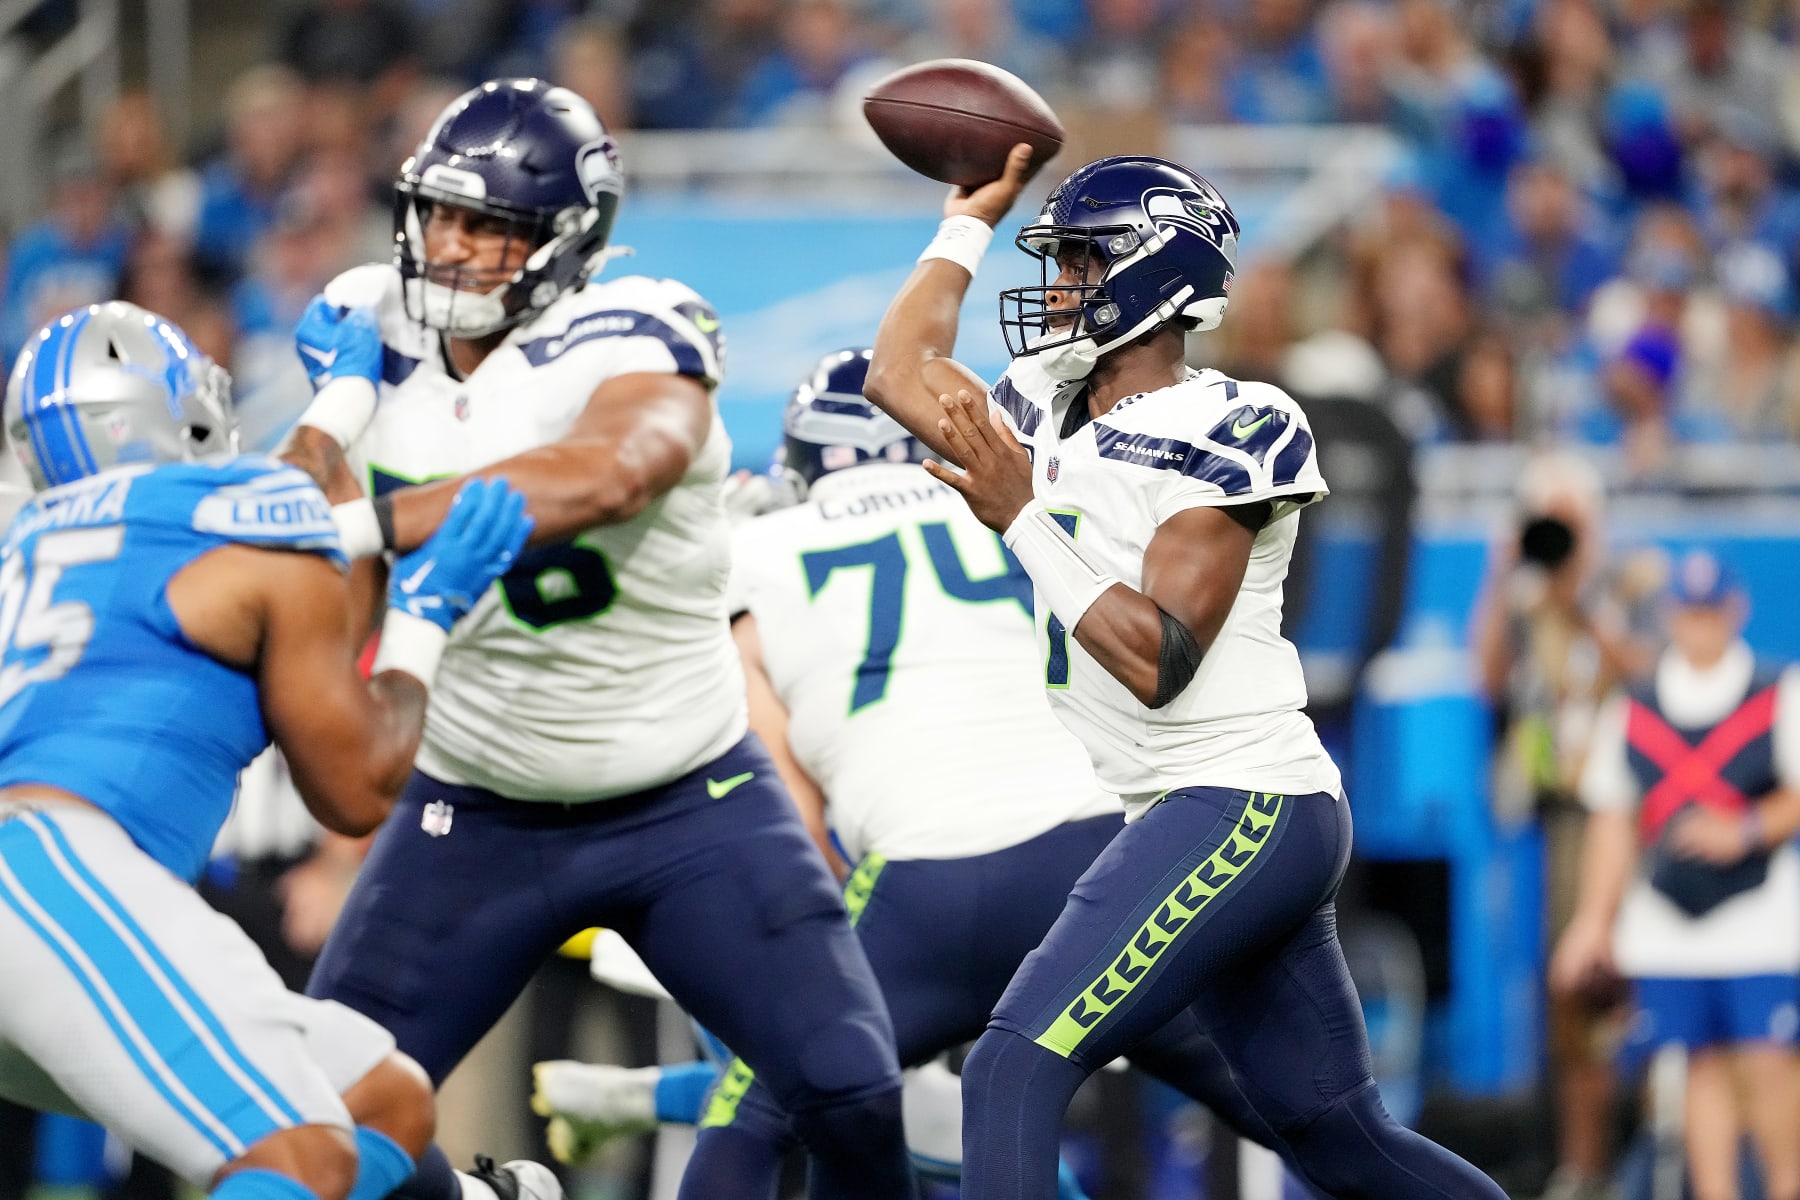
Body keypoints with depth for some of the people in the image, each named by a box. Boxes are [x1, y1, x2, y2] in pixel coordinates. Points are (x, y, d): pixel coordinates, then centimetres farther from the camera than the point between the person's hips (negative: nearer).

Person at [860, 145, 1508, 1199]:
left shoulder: (1227, 434, -12)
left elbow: (1158, 660, -18)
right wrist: (973, 216, 23)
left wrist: (1023, 520, -16)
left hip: (1240, 806, -10)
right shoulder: (1054, 415, 13)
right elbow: (903, 372, 22)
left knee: (1013, 1075, -18)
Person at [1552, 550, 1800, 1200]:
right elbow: (1612, 822, 14)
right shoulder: (1629, 711, 11)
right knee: (1703, 1067, 1)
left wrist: (1745, 831, -17)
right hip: (1664, 922, 2)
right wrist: (1594, 919, 11)